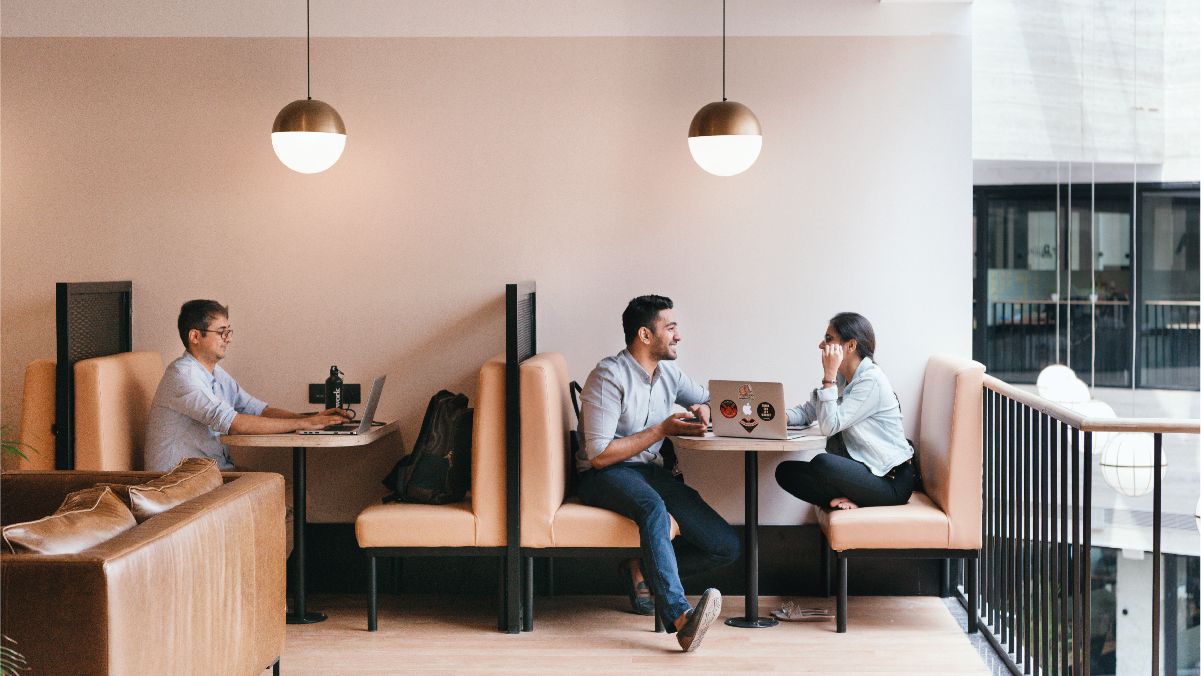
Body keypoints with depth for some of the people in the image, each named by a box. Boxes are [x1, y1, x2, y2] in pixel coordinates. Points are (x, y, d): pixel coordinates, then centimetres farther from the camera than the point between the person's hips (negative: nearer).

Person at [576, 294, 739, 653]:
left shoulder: (669, 373, 11)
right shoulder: (609, 376, -12)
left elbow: (709, 401, 28)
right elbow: (599, 455, -17)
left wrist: (702, 412, 2)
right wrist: (662, 430, -16)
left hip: (651, 473, 7)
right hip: (605, 476, -7)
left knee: (727, 546, -12)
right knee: (655, 509, -43)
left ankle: (644, 569, 3)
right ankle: (681, 618, -56)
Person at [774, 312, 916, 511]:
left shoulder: (871, 381, -18)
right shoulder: (841, 378, 10)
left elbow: (829, 426, -22)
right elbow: (807, 412, 11)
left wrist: (829, 375, -22)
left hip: (891, 480, -9)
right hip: (862, 469, 9)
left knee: (822, 463, -34)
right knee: (785, 470, -2)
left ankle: (846, 500, -5)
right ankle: (848, 500, -8)